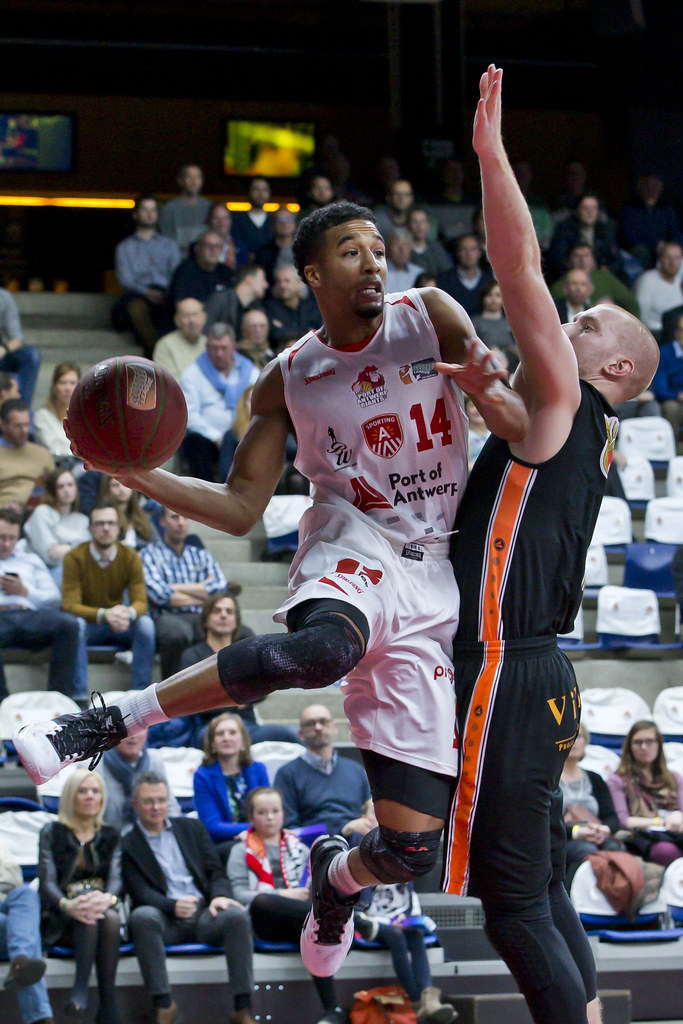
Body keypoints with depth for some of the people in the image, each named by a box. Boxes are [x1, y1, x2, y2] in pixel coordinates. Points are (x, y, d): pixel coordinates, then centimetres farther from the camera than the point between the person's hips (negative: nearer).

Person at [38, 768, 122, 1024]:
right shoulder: (52, 833, 8)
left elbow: (116, 878, 0)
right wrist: (67, 905, -28)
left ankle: (80, 991, -38)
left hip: (100, 908, 2)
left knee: (111, 918, -35)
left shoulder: (110, 837, 15)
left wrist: (108, 899, -27)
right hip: (59, 919, -2)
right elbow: (47, 882, -4)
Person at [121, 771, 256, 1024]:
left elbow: (216, 872, 13)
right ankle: (164, 1004, -32)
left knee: (236, 915, -30)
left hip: (203, 913, 3)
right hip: (166, 920, -2)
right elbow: (140, 892, -3)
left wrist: (219, 896, -10)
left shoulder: (193, 828, 20)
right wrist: (172, 906, -23)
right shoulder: (127, 846, 9)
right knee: (142, 916, -36)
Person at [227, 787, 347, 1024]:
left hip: (298, 922, 2)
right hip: (265, 924, -2)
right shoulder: (242, 851, 18)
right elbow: (238, 894, 2)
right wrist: (281, 895, -11)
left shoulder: (297, 847, 29)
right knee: (261, 902, -41)